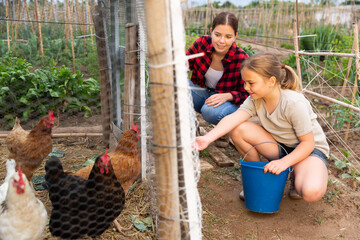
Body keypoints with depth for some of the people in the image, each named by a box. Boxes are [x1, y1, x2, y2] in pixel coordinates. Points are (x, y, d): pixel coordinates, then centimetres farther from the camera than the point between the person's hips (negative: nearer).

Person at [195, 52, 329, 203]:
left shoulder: (294, 104, -27)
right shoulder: (255, 100, -9)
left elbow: (308, 142, -21)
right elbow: (234, 118, -25)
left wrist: (284, 162, -33)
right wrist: (207, 138, -39)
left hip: (309, 150, -5)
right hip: (279, 146, 5)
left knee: (312, 193, -36)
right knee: (238, 129, -20)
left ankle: (297, 179, 4)